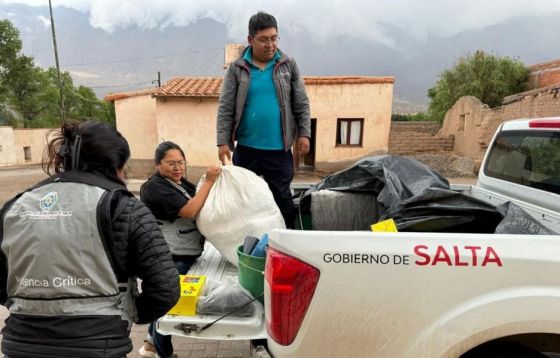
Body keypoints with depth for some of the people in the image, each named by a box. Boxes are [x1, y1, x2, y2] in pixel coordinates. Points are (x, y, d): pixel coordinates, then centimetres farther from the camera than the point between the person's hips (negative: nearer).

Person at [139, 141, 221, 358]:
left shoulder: (180, 183, 11)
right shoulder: (155, 187, -18)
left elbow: (203, 207, 16)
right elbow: (189, 211, -28)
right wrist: (208, 181, -25)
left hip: (183, 255, 9)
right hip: (171, 259, -9)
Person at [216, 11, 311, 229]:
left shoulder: (289, 65, 2)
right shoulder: (236, 69, -1)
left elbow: (301, 104, 4)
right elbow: (225, 109, -3)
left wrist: (304, 134, -3)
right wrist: (223, 142, -9)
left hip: (279, 149, 0)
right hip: (246, 148, 1)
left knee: (282, 196, 9)